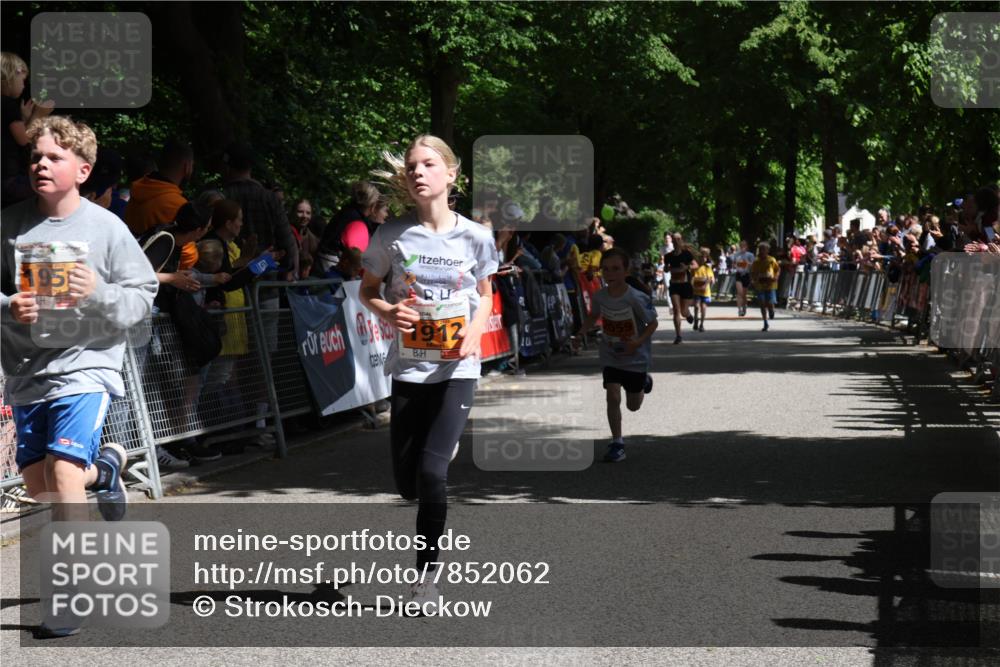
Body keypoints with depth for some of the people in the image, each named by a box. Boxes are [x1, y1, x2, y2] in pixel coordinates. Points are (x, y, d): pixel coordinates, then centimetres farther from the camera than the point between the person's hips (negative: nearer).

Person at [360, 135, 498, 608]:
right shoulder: (392, 235, -3)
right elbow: (367, 290, 8)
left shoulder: (474, 237, -3)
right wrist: (387, 312, -14)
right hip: (409, 367, 2)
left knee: (431, 471, -14)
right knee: (407, 483, 5)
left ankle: (427, 573, 2)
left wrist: (475, 330, -9)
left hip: (456, 368, -2)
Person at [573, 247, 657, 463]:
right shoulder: (600, 296, -11)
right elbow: (594, 316, 10)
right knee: (613, 397, -12)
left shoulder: (637, 298, -24)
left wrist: (638, 342, -29)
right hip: (610, 356, 2)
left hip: (635, 358, -2)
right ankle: (617, 443, 0)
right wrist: (581, 332, -7)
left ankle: (644, 381, 47)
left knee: (633, 405, 13)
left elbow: (653, 323, -14)